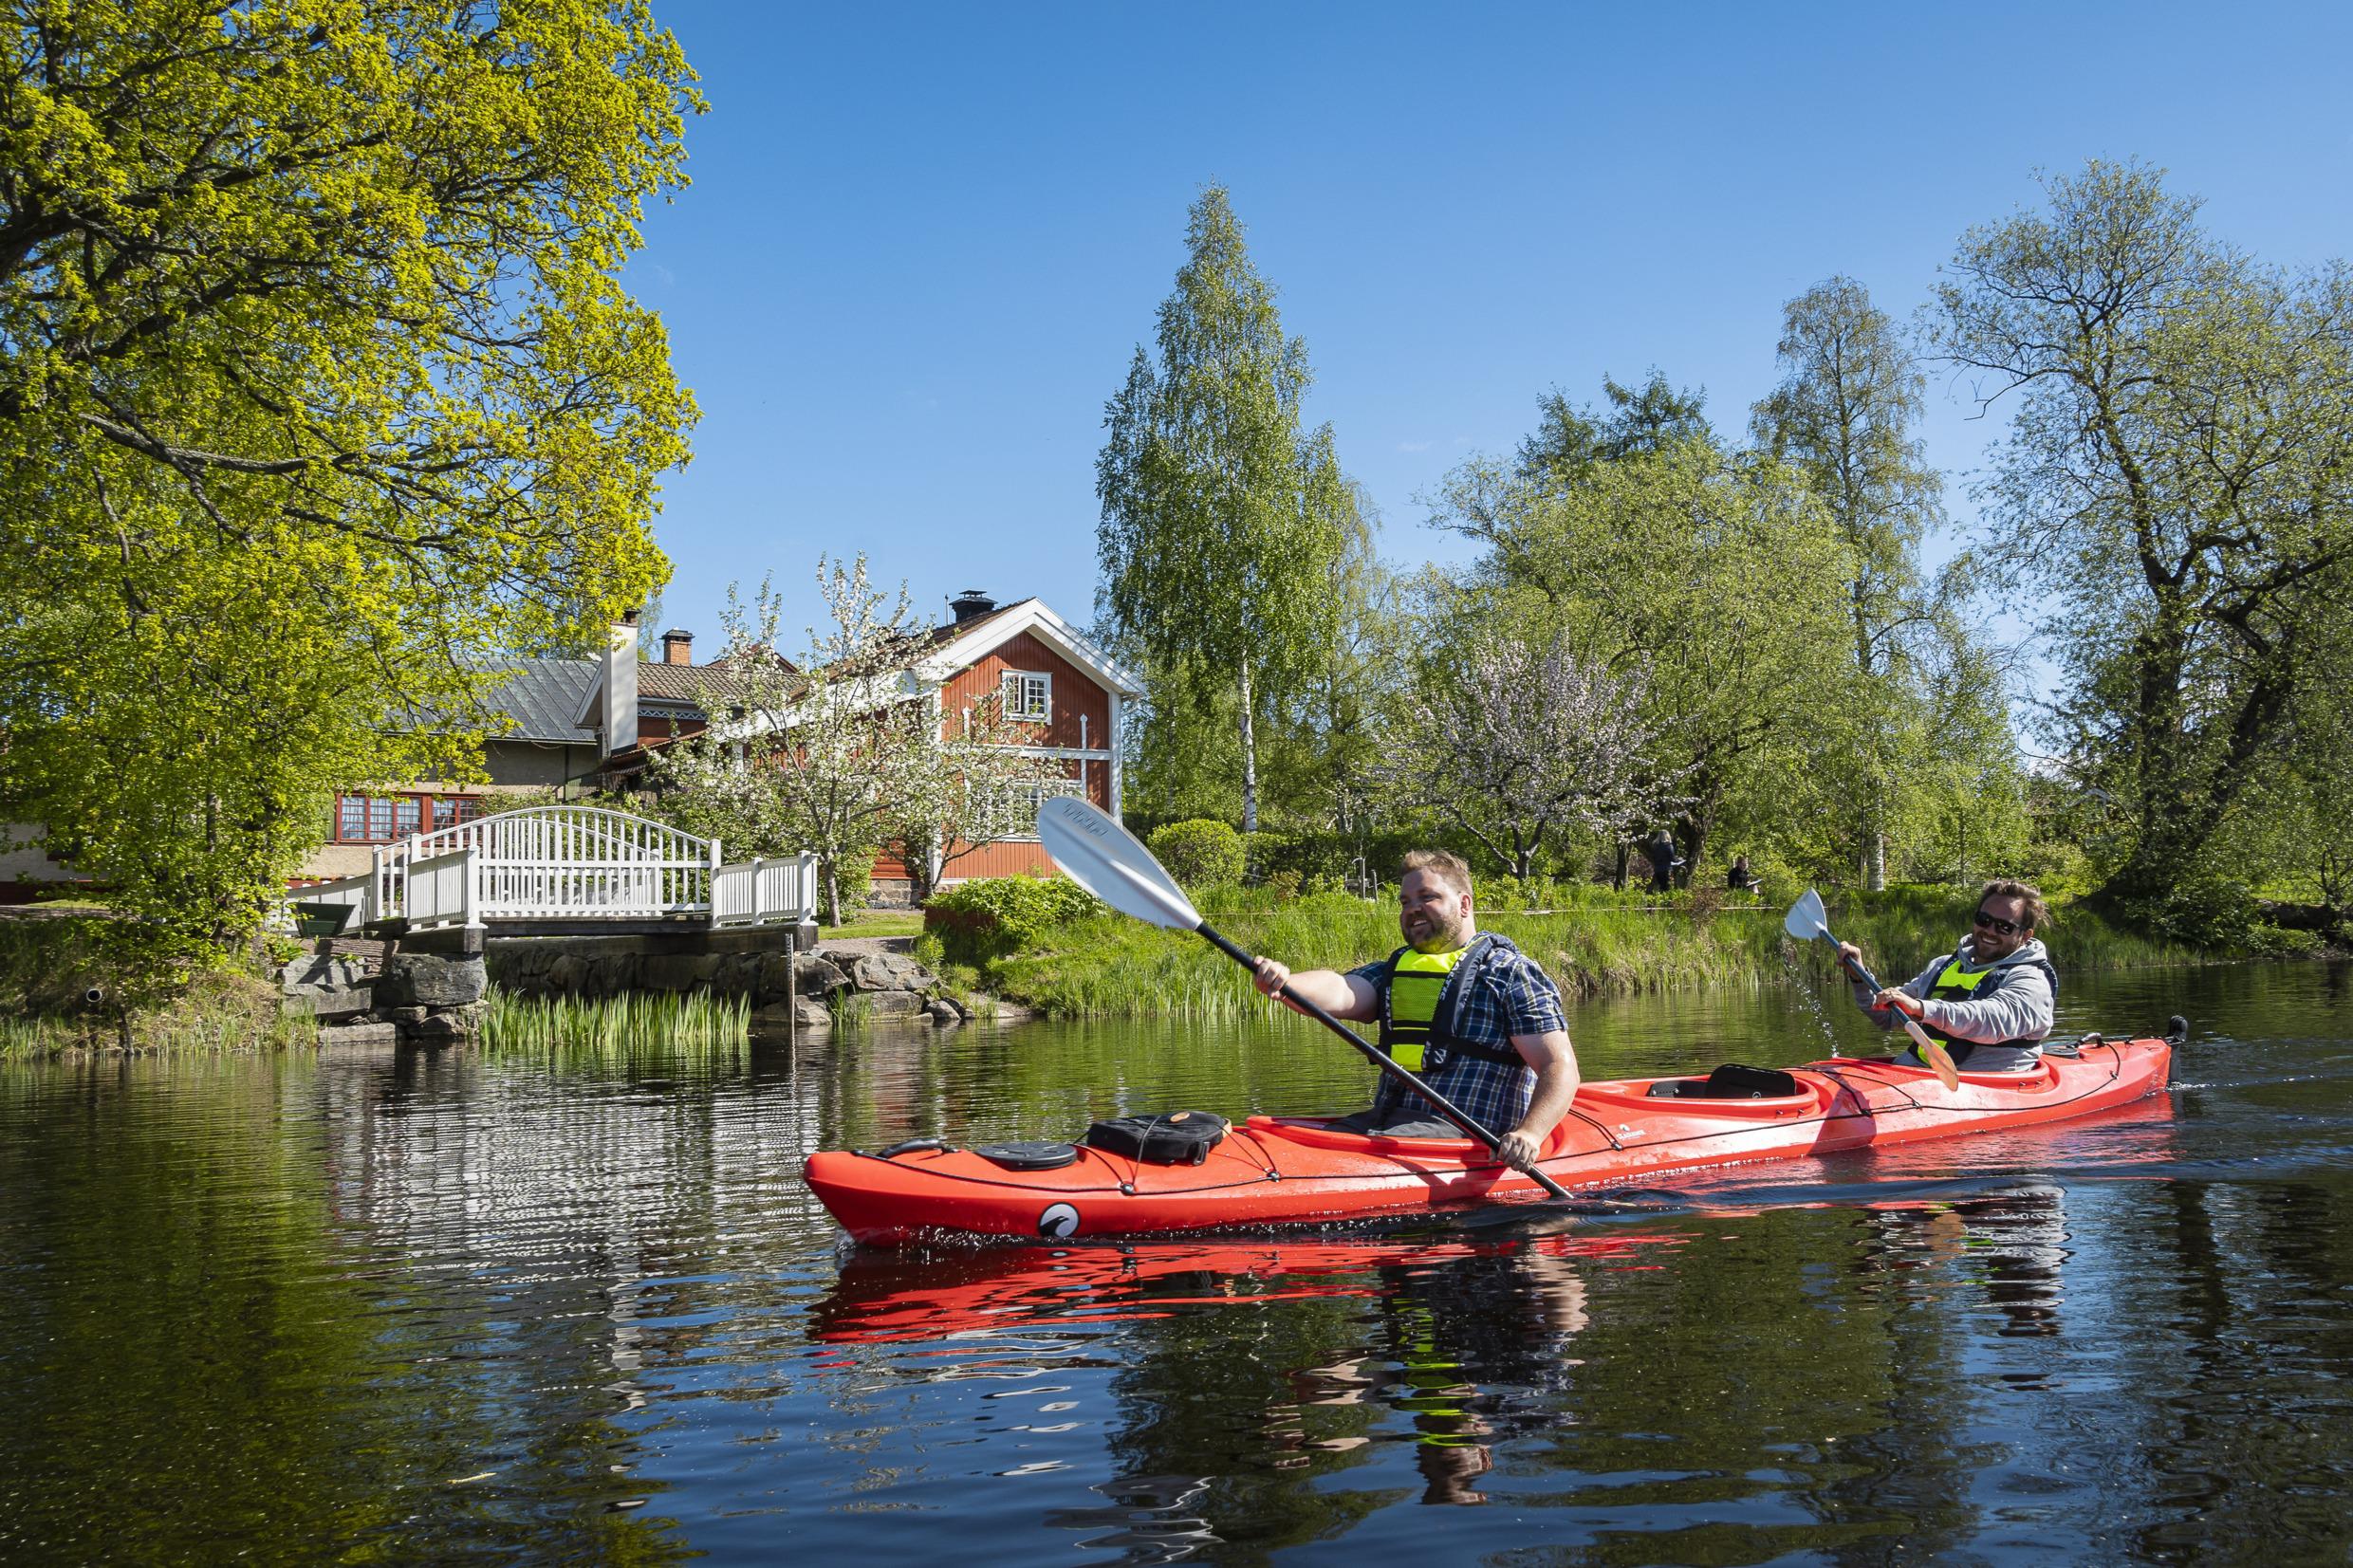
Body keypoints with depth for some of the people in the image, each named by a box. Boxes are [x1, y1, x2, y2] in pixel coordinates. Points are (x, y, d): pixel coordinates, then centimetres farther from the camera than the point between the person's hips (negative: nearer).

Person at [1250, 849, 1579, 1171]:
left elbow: (1560, 1067, -4)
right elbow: (1339, 992, -1)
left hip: (1465, 1134, -6)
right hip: (1385, 1121, 6)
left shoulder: (1509, 971, 3)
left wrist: (1530, 1134, -23)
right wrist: (1281, 982, -24)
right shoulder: (1394, 970, 21)